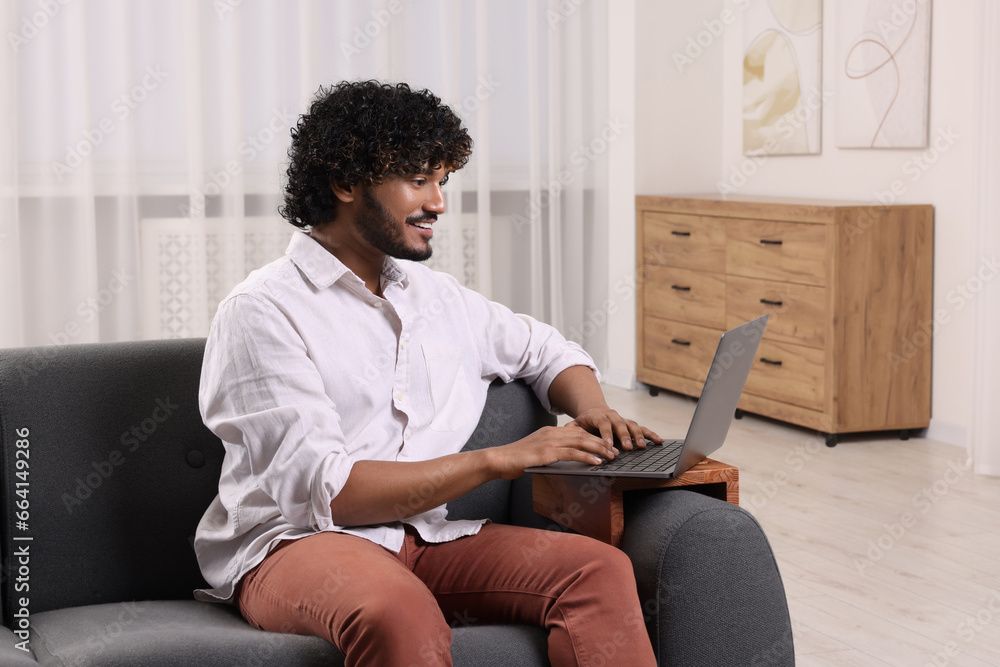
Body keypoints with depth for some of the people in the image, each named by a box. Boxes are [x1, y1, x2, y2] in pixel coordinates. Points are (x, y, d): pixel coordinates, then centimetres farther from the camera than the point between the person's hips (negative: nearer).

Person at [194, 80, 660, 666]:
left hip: (423, 540, 6)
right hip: (296, 545, -6)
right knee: (398, 614, -41)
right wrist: (498, 459, -16)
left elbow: (548, 350, 33)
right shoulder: (264, 311, -6)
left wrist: (591, 411, 9)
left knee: (601, 569, -21)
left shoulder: (439, 298, 16)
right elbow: (323, 491, -15)